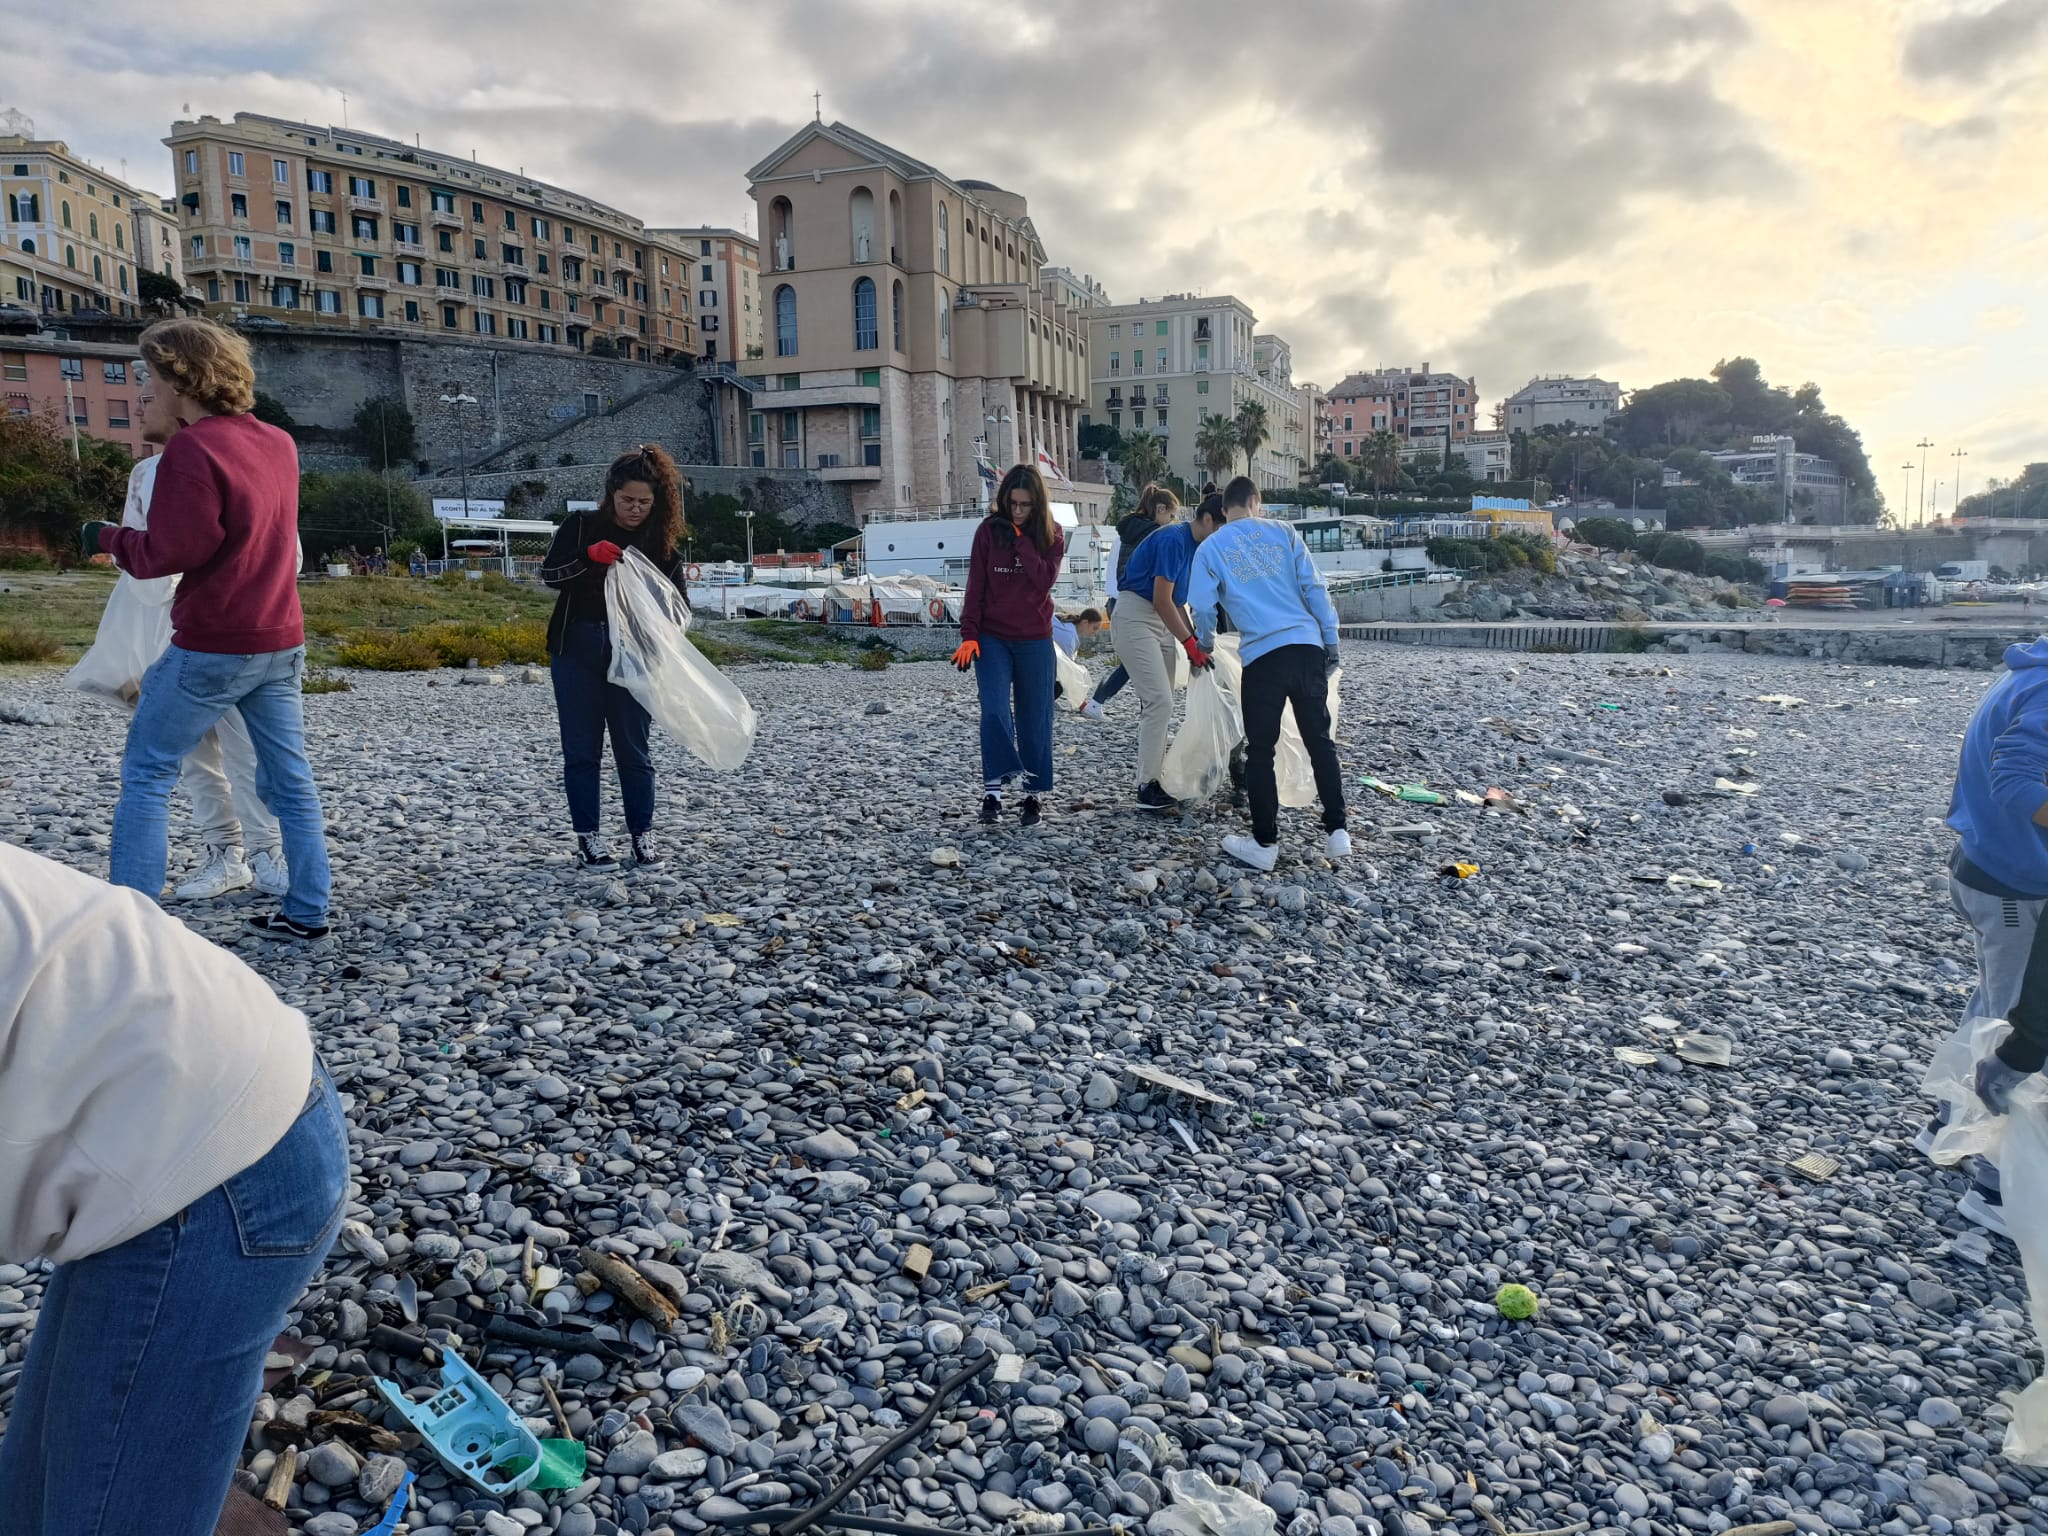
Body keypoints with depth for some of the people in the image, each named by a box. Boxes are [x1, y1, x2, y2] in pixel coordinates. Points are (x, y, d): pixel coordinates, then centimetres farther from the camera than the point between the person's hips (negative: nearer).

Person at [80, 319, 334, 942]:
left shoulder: (192, 451, -14)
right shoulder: (277, 442, 9)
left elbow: (171, 552, -18)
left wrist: (107, 537, 0)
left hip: (211, 647, -7)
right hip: (281, 642, 7)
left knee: (146, 775, 5)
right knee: (289, 778, 10)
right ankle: (307, 912, 12)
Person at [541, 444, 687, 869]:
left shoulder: (663, 546, 4)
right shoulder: (580, 527, 2)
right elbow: (549, 573, -4)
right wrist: (589, 556, -21)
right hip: (576, 651, 0)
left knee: (634, 749, 5)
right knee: (582, 749, 3)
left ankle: (643, 837, 14)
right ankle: (588, 838, 11)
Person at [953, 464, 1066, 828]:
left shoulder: (1051, 535, 2)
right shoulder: (989, 531, 0)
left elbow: (1045, 580, -14)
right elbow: (975, 586, -2)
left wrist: (1021, 539, -16)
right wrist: (969, 635, -9)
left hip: (1035, 640, 1)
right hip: (991, 638, -1)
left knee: (1035, 719, 5)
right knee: (994, 712, -15)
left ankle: (1036, 794, 14)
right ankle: (993, 792, -13)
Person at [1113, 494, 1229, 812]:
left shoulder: (1196, 546, 9)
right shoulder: (1173, 540, -19)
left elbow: (1175, 599, 14)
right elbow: (1162, 600, -21)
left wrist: (1194, 639, 7)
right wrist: (1190, 644, -18)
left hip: (1162, 621, 10)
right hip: (1135, 617, -10)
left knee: (1161, 705, 10)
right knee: (1159, 702, -14)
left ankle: (1156, 779, 16)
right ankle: (1147, 789, -10)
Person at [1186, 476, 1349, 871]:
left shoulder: (1210, 548, 9)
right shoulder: (1283, 533, 12)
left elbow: (1202, 607, 8)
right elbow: (1314, 587, 7)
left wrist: (1205, 645, 28)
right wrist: (1331, 640, 12)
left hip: (1262, 655, -2)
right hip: (1306, 646, 2)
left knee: (1260, 751, 6)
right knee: (1319, 740, 12)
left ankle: (1265, 843, 8)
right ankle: (1337, 830, 12)